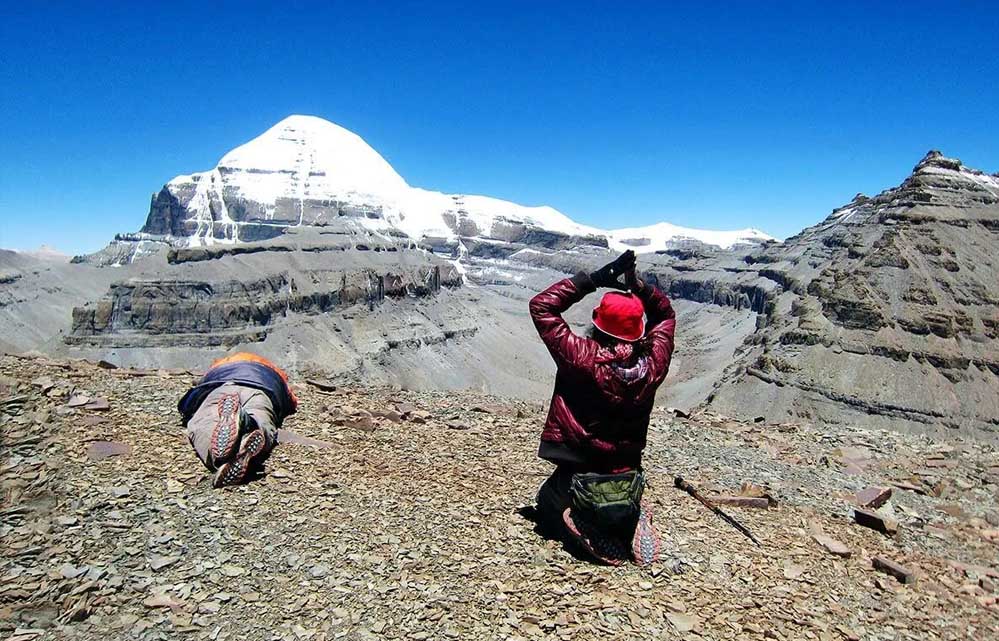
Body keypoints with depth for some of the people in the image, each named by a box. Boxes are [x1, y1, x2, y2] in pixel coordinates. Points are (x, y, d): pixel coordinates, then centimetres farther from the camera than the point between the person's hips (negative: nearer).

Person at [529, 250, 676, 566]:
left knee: (548, 506, 31)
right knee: (625, 504, 38)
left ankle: (587, 530, -3)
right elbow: (665, 313, 7)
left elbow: (541, 306, -15)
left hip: (577, 477, -3)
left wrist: (593, 278, -17)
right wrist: (637, 284, -8)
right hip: (628, 481, 3)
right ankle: (630, 520, 1)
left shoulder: (582, 358, -24)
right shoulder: (652, 364, -13)